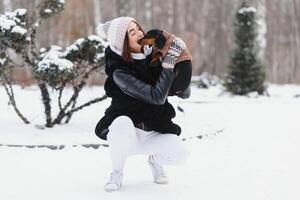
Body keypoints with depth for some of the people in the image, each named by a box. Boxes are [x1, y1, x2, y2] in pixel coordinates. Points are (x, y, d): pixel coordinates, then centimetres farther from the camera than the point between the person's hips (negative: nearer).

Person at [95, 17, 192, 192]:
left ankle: (155, 158, 12)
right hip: (126, 132, -4)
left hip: (154, 131, 4)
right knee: (123, 124, -40)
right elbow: (157, 96, -29)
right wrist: (168, 63, -30)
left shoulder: (152, 54, -4)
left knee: (179, 154, -25)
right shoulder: (119, 72, -22)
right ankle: (117, 173, -12)